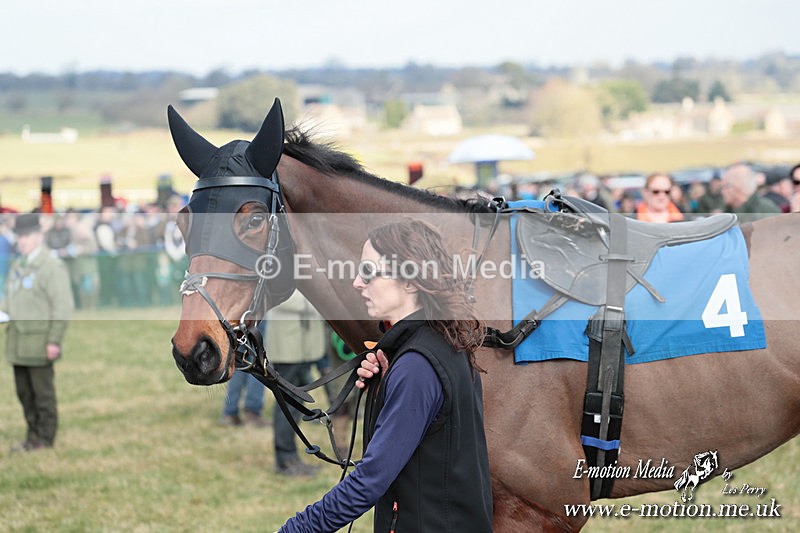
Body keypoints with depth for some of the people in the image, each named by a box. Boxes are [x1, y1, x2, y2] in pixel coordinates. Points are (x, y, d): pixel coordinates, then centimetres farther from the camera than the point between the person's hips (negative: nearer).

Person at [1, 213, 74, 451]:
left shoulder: (52, 267, -9)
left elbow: (62, 306, -13)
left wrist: (54, 341, -17)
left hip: (39, 341, -8)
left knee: (43, 392, -3)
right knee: (24, 392, 11)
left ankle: (45, 438, 4)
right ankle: (33, 436, 19)